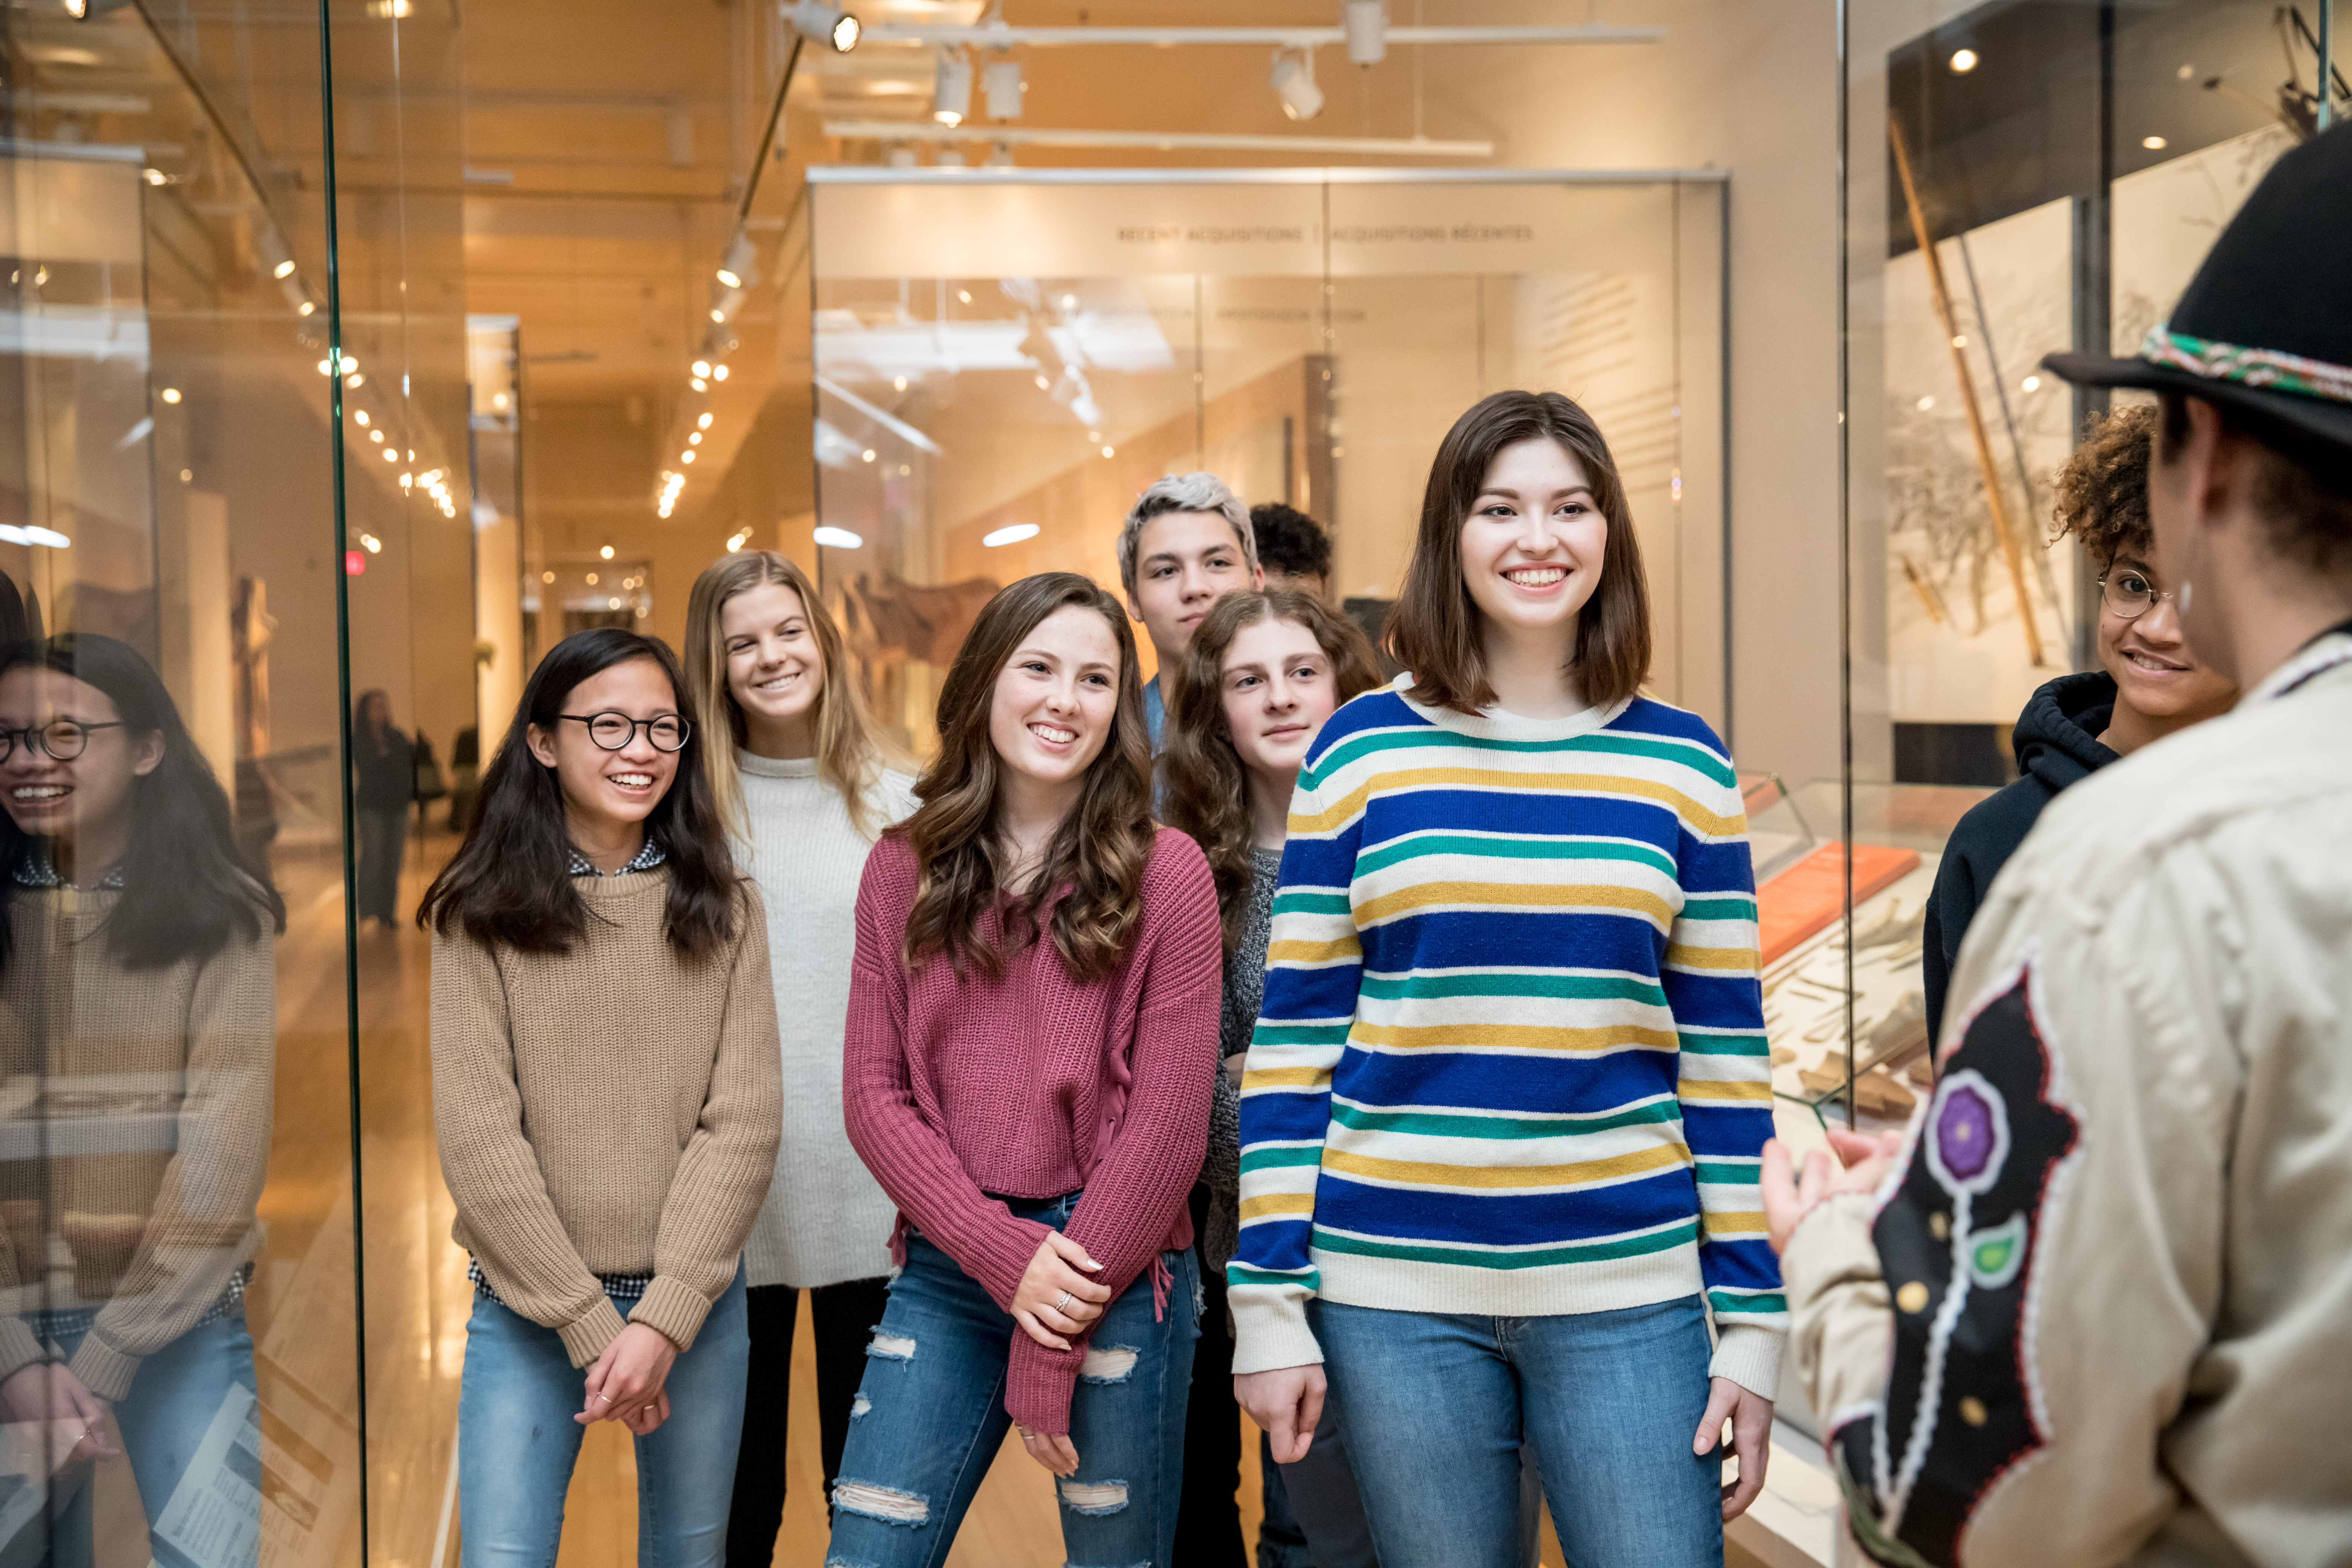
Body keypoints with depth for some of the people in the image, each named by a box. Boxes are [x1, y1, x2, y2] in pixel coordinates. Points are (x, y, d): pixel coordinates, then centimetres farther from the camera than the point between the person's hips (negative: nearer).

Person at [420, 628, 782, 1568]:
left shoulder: (721, 914, 2)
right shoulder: (480, 916, -4)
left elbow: (745, 1122, -4)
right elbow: (477, 1137, -8)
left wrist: (666, 1318, -13)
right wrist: (592, 1324, -11)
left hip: (695, 1300, 2)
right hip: (530, 1304, -2)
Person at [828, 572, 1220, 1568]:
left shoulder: (1164, 873, -5)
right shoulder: (904, 869, 5)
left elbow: (1167, 1122, -7)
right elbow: (873, 1093, 2)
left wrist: (1055, 1351, -8)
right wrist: (1005, 1257, -12)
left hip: (1116, 1274, -2)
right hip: (947, 1266, 3)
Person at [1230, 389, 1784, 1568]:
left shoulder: (1684, 766, 4)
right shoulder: (1360, 752, 1)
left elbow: (1724, 1055, 6)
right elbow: (1291, 1043, 2)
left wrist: (1751, 1320, 3)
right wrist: (1268, 1302, -2)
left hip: (1630, 1293, 1)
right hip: (1396, 1295, 0)